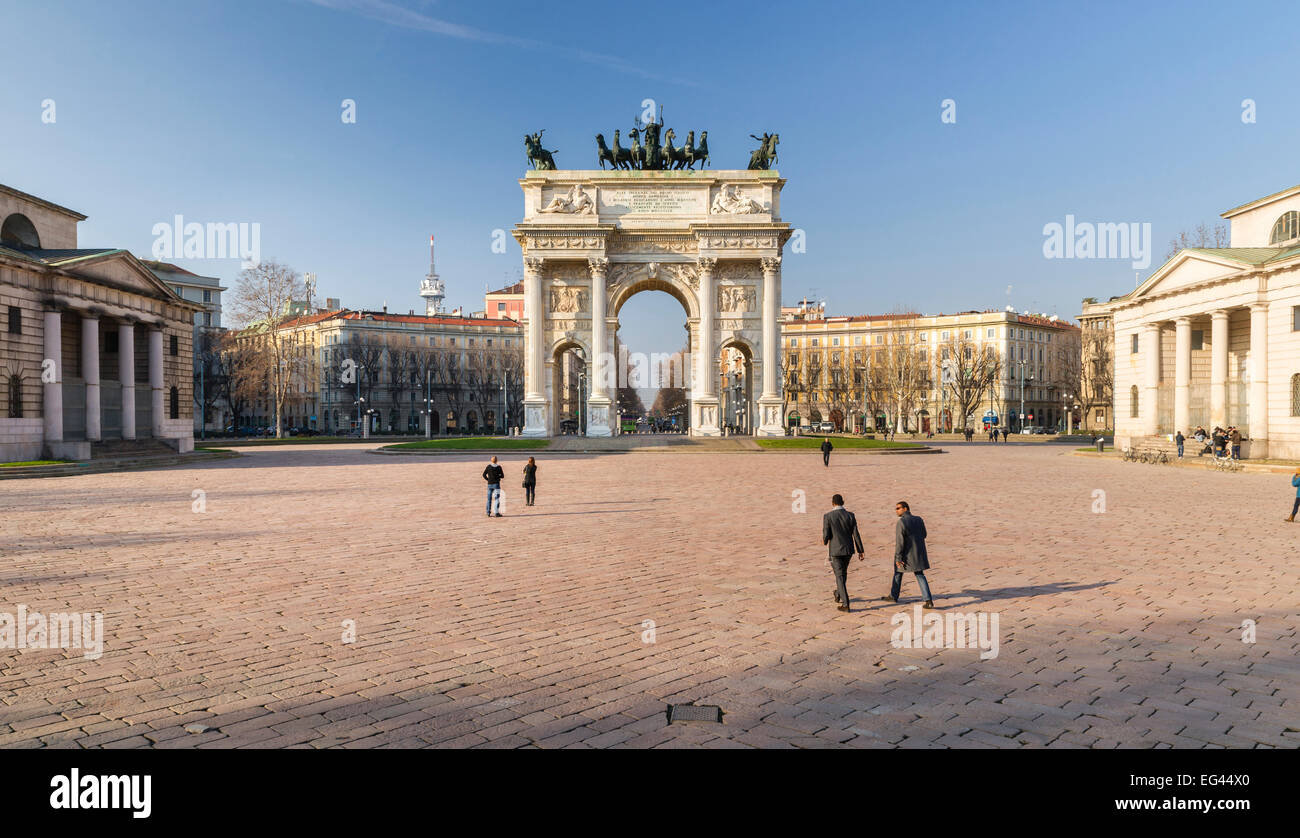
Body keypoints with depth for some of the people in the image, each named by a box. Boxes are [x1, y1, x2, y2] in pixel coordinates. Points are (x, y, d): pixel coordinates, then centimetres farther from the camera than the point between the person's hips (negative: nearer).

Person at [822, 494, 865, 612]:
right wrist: (860, 551, 1)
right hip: (849, 549, 4)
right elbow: (856, 534, -4)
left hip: (835, 550, -4)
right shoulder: (850, 515, -3)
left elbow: (826, 535, -13)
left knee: (840, 576, 2)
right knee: (842, 572, 25)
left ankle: (845, 604, -4)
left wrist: (824, 541, 11)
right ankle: (838, 595, 40)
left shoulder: (827, 516, -11)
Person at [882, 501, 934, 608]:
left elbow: (899, 542, -21)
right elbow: (923, 535, 12)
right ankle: (929, 600, 1)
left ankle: (894, 596, 30)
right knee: (920, 575, 11)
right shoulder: (919, 519, 0)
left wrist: (898, 558, -18)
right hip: (919, 553, 5)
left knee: (898, 573, 16)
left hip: (907, 554, -5)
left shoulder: (901, 523, -19)